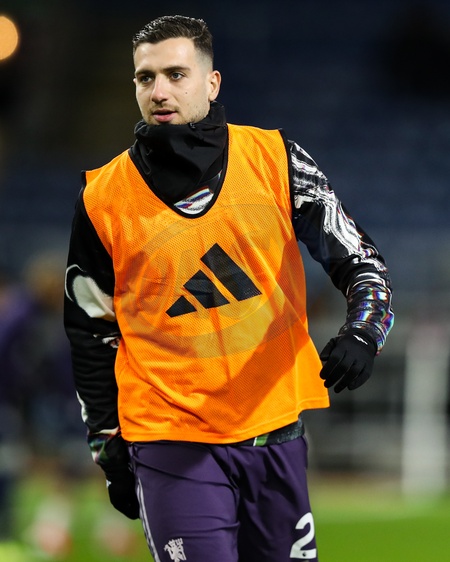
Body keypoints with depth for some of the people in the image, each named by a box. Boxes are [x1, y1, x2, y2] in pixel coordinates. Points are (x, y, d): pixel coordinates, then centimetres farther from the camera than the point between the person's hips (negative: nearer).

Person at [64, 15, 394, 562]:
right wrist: (109, 449, 8)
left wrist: (362, 333, -16)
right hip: (172, 446, -2)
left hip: (276, 432, 2)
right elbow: (89, 332, 8)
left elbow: (358, 259, 4)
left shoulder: (275, 158, 0)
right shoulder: (103, 197, -1)